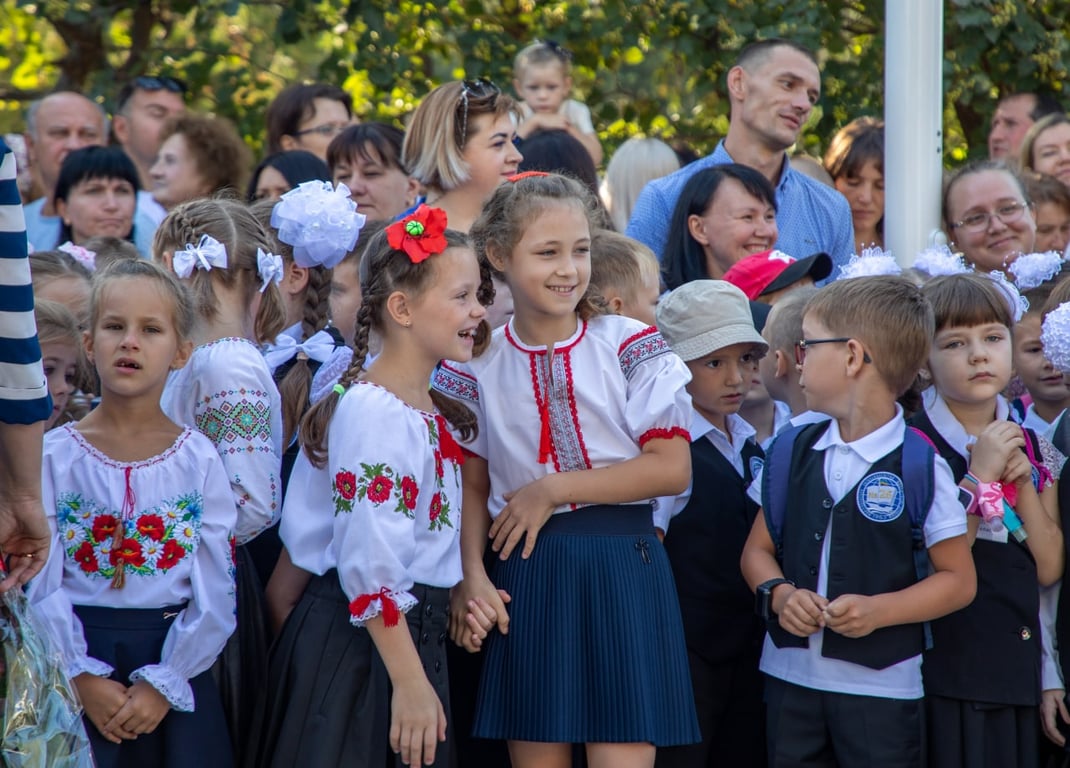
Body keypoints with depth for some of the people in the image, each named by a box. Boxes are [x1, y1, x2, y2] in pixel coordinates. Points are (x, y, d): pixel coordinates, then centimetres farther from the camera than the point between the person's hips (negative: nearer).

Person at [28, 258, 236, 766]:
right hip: (79, 660, -1)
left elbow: (215, 595, -2)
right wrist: (84, 678, -14)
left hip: (175, 664, 1)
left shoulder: (198, 460, 1)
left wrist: (163, 684, -11)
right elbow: (41, 586, -5)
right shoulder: (54, 457, 0)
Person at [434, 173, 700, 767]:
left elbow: (671, 468, -7)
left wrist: (553, 489, -9)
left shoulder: (629, 346, -2)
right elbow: (470, 489, 7)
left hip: (623, 568, -2)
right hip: (524, 577, 2)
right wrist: (472, 579, -9)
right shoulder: (477, 365, 4)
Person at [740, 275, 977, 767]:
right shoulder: (791, 452, 7)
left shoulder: (920, 466, -8)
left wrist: (879, 610, -18)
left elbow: (958, 579, -5)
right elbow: (758, 549, 12)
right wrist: (779, 594, -10)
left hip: (881, 686, -4)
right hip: (790, 676, 4)